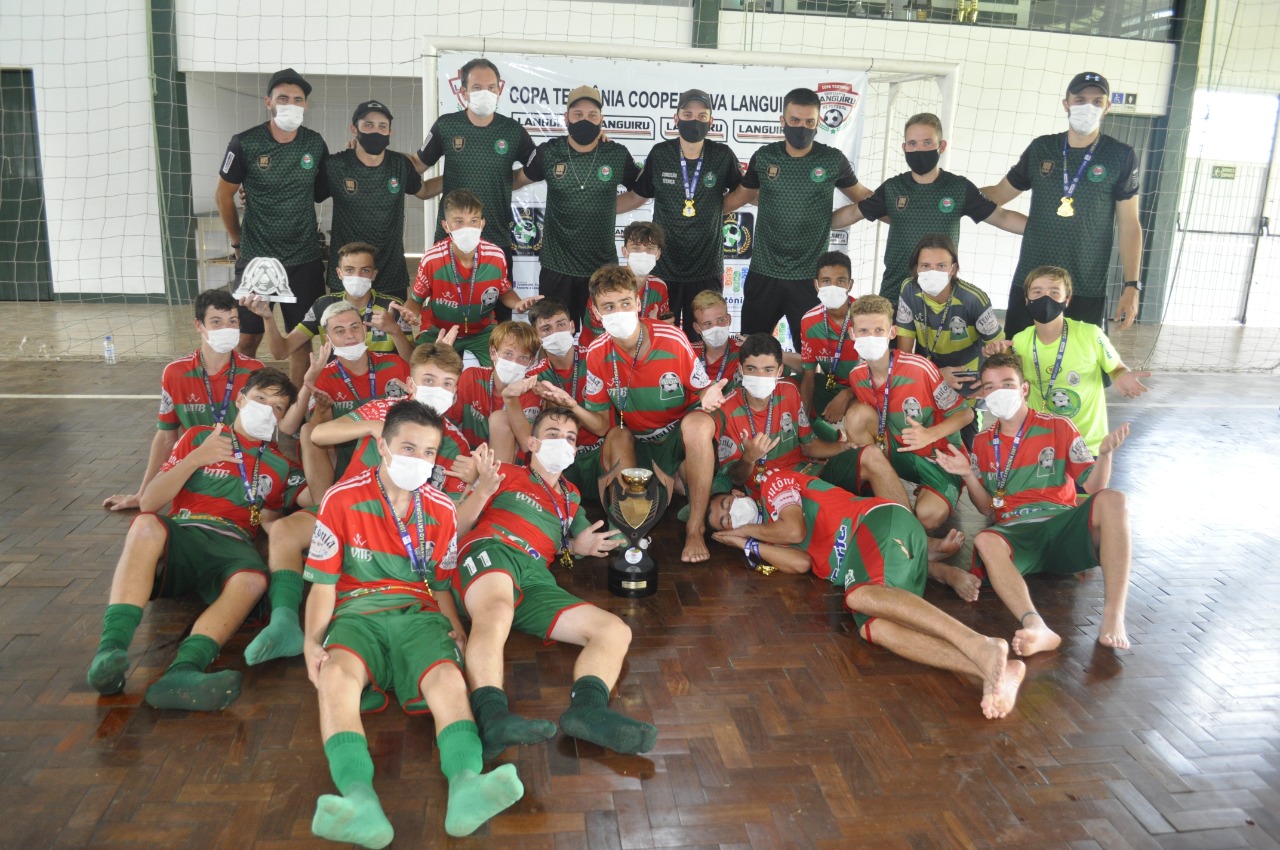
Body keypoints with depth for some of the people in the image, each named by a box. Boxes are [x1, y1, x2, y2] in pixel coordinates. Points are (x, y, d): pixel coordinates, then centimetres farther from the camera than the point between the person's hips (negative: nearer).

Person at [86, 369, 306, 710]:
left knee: (253, 579, -36)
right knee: (146, 525, -36)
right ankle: (111, 650, -47)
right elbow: (148, 503, 9)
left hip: (232, 546, 0)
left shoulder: (280, 465, 25)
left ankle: (180, 674, -57)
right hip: (181, 534, 0)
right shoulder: (199, 437, 21)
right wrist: (195, 459, -3)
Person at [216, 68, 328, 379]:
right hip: (256, 258, -2)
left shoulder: (315, 144, -1)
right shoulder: (245, 143, -7)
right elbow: (223, 195, 4)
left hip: (305, 259, 2)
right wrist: (238, 241, 7)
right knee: (247, 339, 3)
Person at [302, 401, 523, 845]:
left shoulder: (441, 510, 9)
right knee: (337, 675, -36)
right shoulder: (342, 500, 1)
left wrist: (458, 633, -3)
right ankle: (360, 799, -58)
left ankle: (465, 784, -56)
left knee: (448, 678, -31)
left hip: (418, 614, 2)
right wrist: (313, 643, -12)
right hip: (357, 614, -2)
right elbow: (323, 583, 2)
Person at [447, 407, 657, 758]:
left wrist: (578, 547, 16)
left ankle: (587, 707, -44)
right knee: (497, 611, -42)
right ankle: (491, 714, -63)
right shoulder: (506, 475, 23)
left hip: (538, 580, 5)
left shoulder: (571, 497, 36)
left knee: (615, 631, -15)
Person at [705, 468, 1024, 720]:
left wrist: (747, 530, 13)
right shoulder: (772, 533, 29)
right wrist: (746, 543, 19)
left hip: (882, 520, -6)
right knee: (870, 626, -25)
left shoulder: (774, 482, 12)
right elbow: (802, 563, 8)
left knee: (860, 596, -35)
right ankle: (988, 670, -46)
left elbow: (795, 530, -4)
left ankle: (981, 646, -49)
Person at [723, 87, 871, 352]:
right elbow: (740, 196, 17)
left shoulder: (833, 160, -2)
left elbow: (861, 196, 12)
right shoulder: (764, 157, 2)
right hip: (763, 272, 2)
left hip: (810, 276, -2)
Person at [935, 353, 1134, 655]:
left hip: (1063, 527, 0)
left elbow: (1092, 487, 4)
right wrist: (968, 475, -2)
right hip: (1016, 535, 0)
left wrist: (1105, 454, -16)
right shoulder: (983, 443, 16)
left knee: (1112, 499, -30)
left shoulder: (1058, 427, 10)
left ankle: (1113, 617, -38)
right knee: (985, 541, -34)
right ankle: (1036, 627, -56)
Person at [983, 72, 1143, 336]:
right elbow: (998, 194, 16)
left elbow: (1129, 225, 1)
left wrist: (1132, 285, -6)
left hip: (1087, 291, -2)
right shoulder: (1041, 148, 7)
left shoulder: (1121, 156, 0)